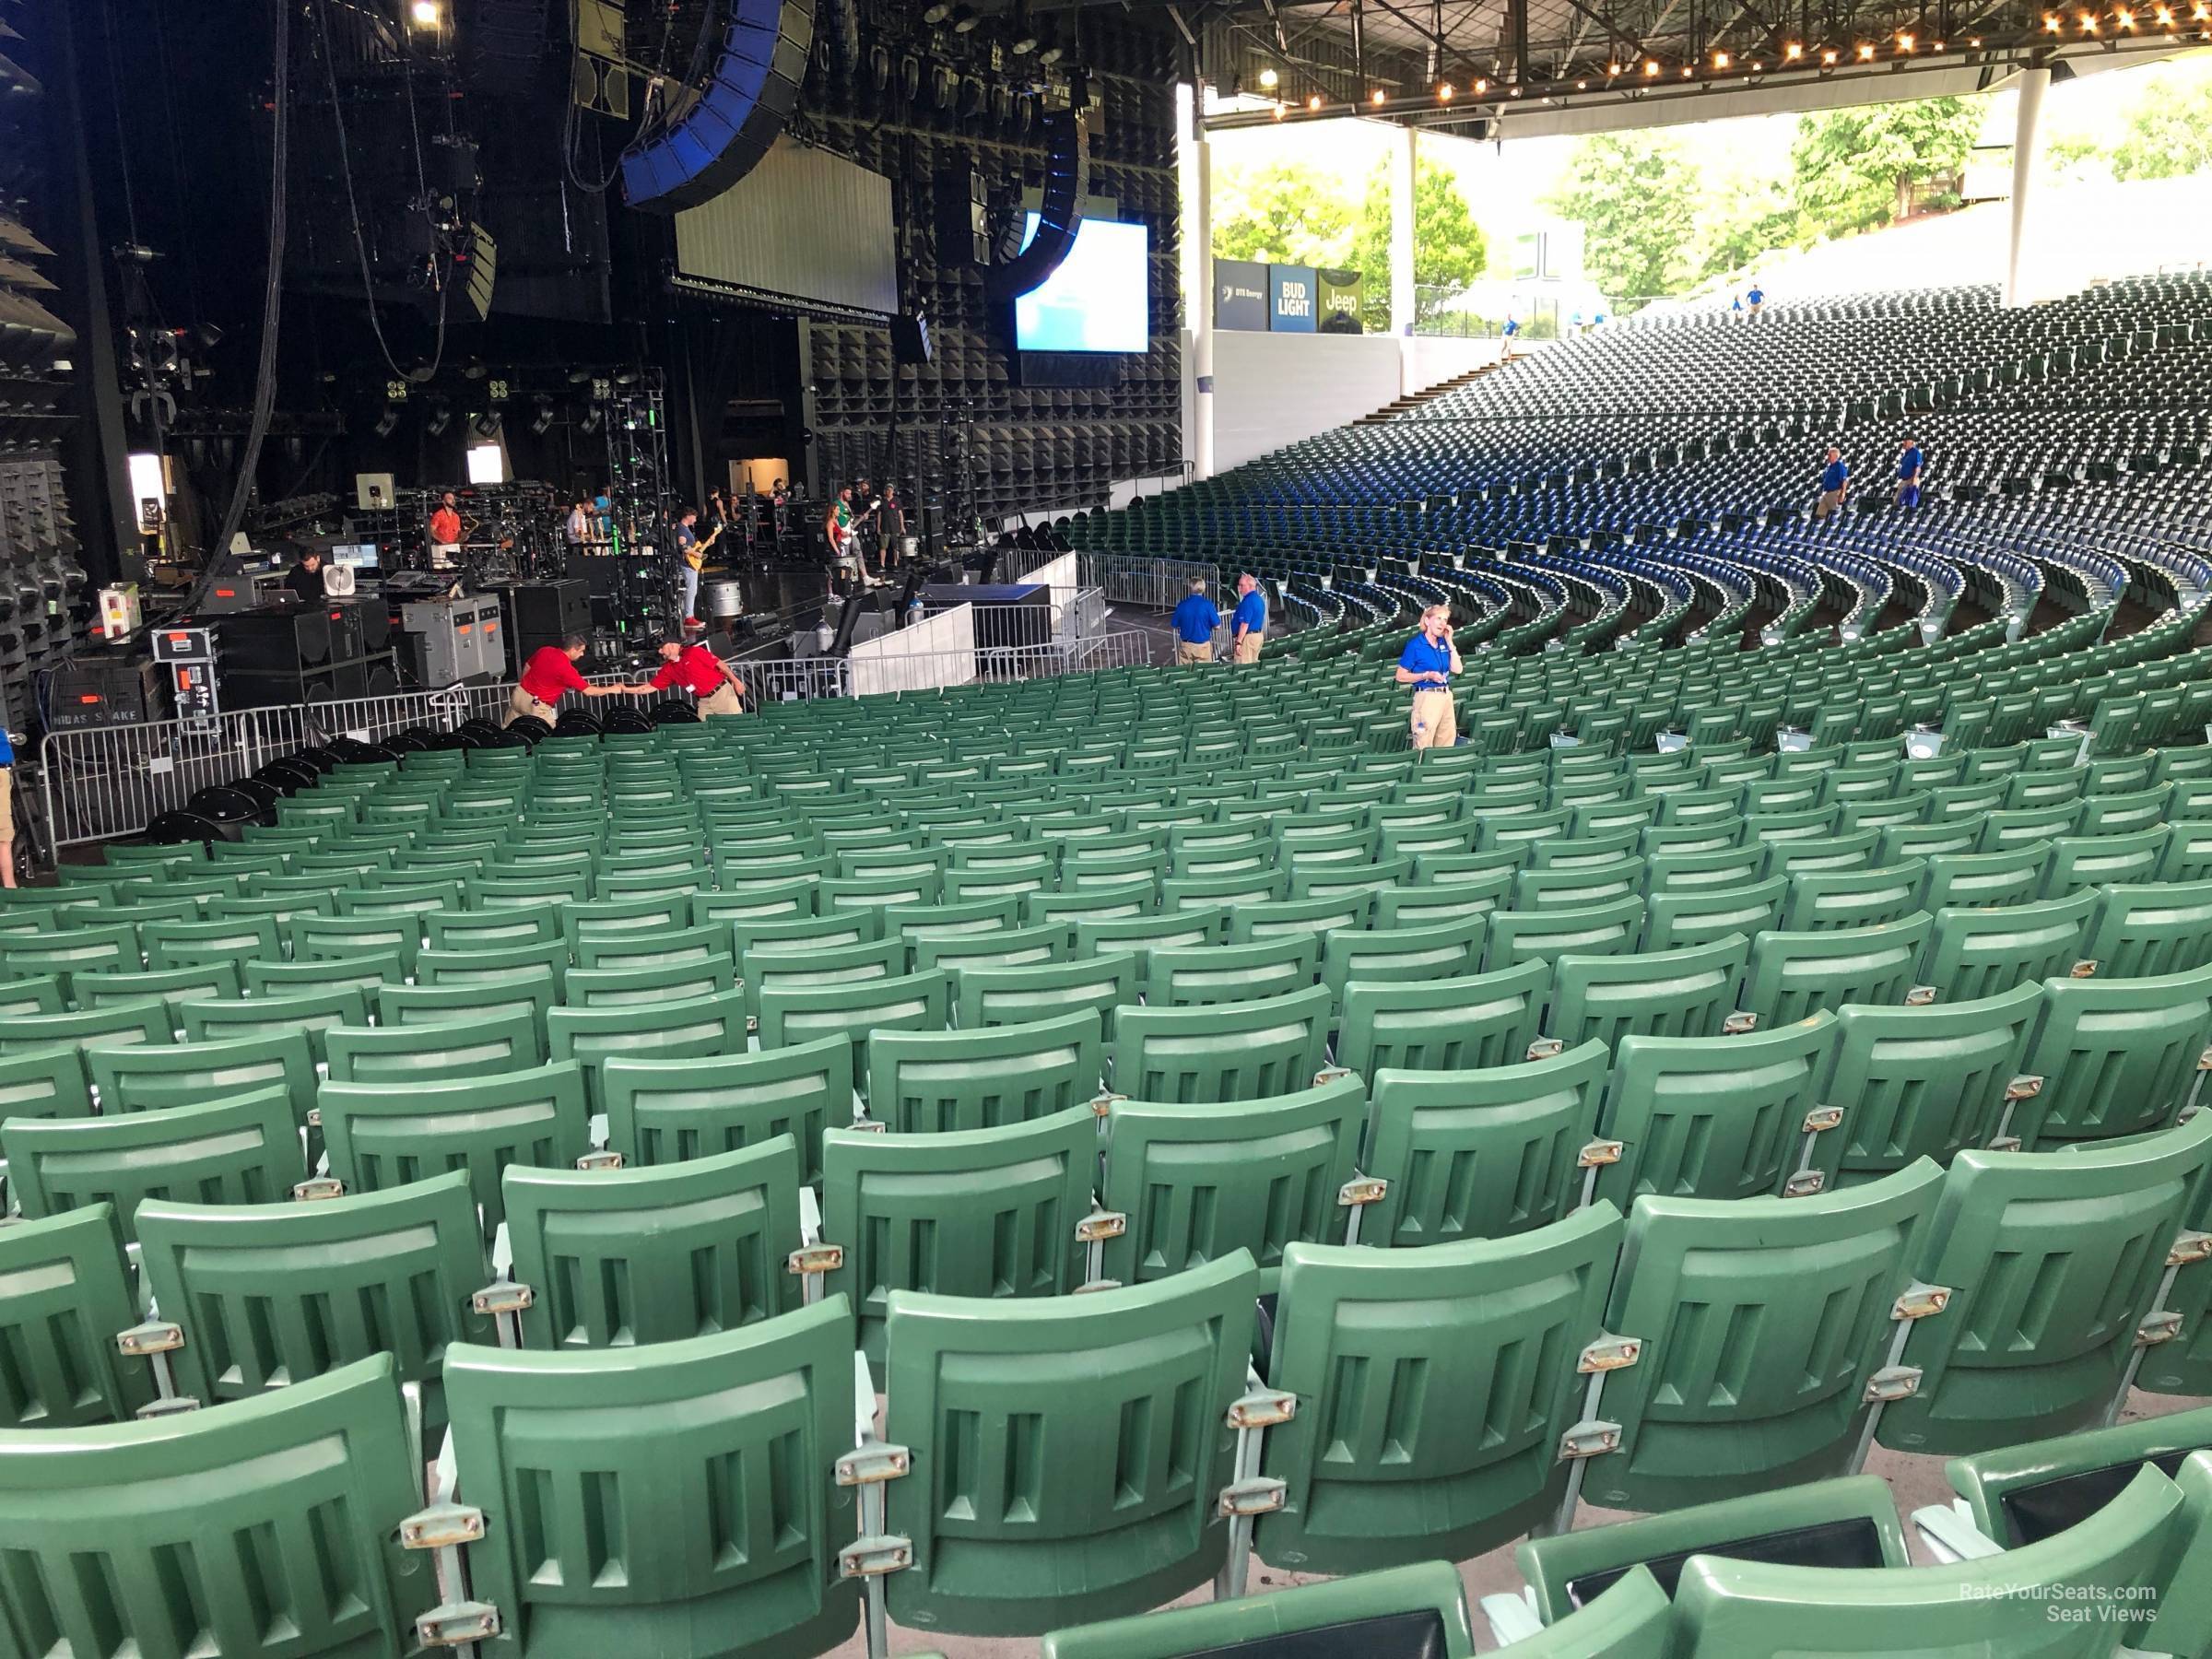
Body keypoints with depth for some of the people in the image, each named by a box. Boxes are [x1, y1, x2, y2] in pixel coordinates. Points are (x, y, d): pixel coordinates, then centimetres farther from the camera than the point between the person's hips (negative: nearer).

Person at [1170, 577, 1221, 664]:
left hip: (1186, 645, 2)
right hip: (1203, 646, -2)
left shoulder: (1182, 605, -7)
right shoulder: (1207, 605, -13)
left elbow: (1175, 625, 4)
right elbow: (1217, 626, -8)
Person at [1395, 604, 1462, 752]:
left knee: (1447, 745, 8)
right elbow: (1401, 676, -7)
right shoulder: (1415, 645, -7)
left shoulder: (1443, 643, 10)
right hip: (1427, 696, -6)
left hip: (1446, 695, 6)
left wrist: (1449, 642, -1)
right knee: (1424, 748, -8)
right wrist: (1427, 675, -17)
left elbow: (1457, 669, 2)